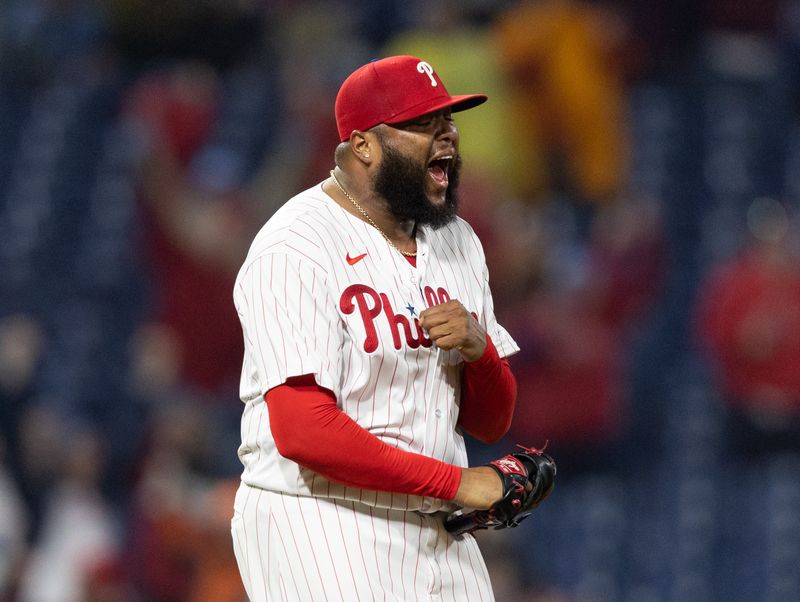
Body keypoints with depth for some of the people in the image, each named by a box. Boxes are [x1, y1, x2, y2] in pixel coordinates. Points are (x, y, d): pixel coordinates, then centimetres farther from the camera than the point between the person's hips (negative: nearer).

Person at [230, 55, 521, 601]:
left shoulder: (456, 240, 13)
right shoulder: (297, 249, -13)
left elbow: (491, 424, 14)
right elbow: (304, 432, -22)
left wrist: (477, 349, -8)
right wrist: (455, 481, -17)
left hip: (436, 532, 7)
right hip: (319, 532, -7)